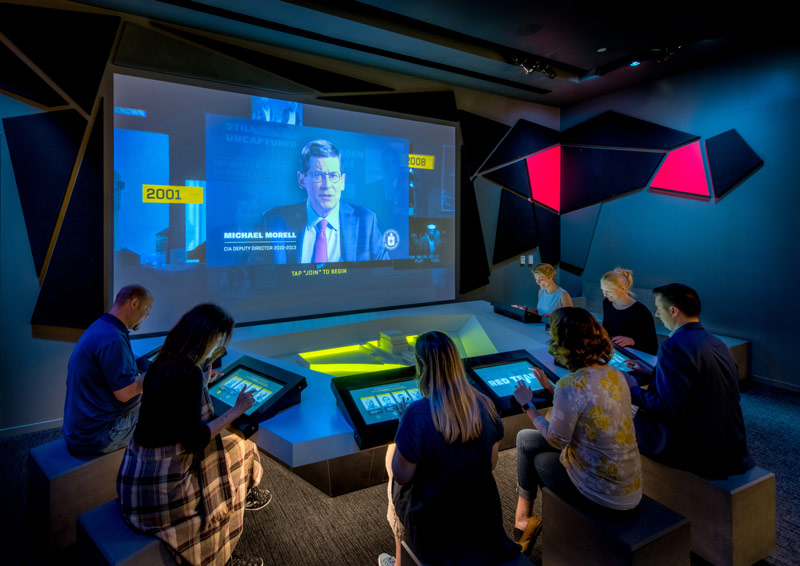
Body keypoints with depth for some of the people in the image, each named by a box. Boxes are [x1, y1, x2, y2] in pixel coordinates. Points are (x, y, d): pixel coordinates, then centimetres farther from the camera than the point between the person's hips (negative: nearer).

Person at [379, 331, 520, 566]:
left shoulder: (417, 414, -29)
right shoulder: (484, 404, -13)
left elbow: (402, 477, -18)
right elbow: (491, 463, -1)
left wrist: (394, 448, -3)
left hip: (434, 524, -4)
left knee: (396, 487, 27)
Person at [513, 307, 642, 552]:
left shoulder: (570, 385, -29)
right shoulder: (614, 374, -3)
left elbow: (556, 441, -17)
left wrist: (527, 405, -5)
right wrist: (550, 387, 17)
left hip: (602, 492, -7)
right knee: (525, 438, 17)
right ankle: (524, 518, 33)